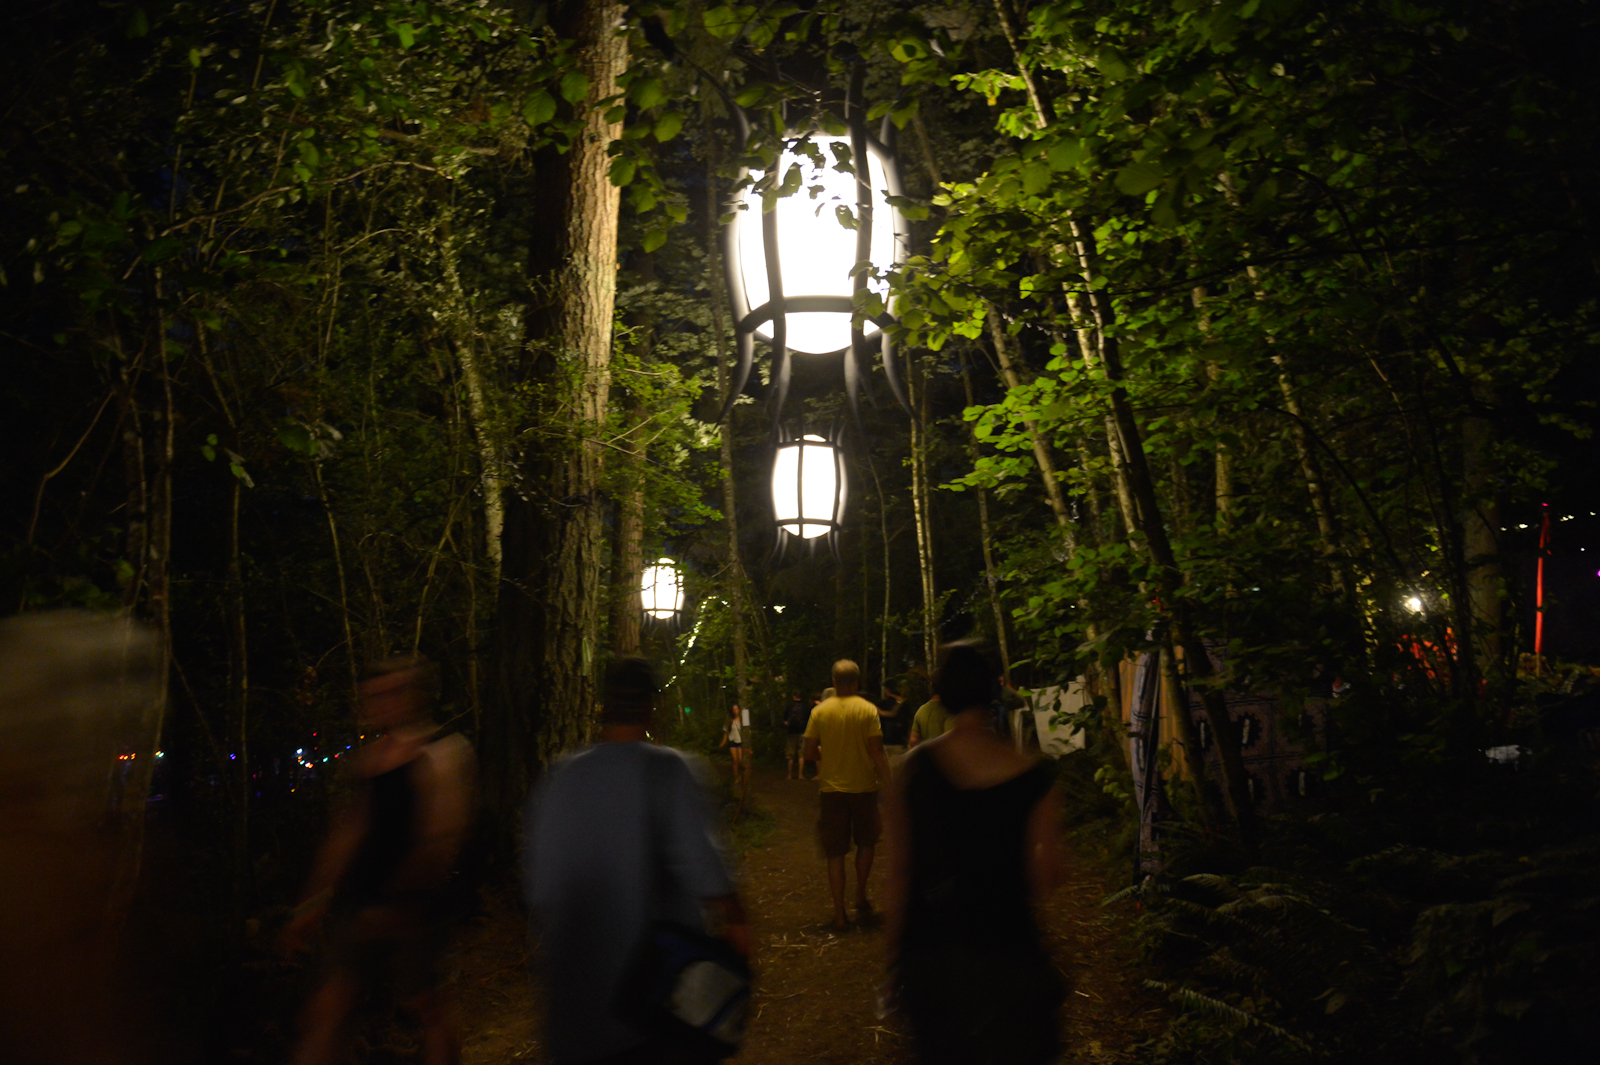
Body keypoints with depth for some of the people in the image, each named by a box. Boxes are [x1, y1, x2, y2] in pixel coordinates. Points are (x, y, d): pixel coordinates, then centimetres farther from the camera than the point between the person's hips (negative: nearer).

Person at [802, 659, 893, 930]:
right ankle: (861, 898, 20)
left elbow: (809, 753, 0)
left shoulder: (819, 711, -1)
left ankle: (839, 913, 8)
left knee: (835, 852, 7)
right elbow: (877, 754, -12)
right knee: (866, 842, 22)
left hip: (831, 789, 1)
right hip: (863, 786, -1)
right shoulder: (868, 710, -7)